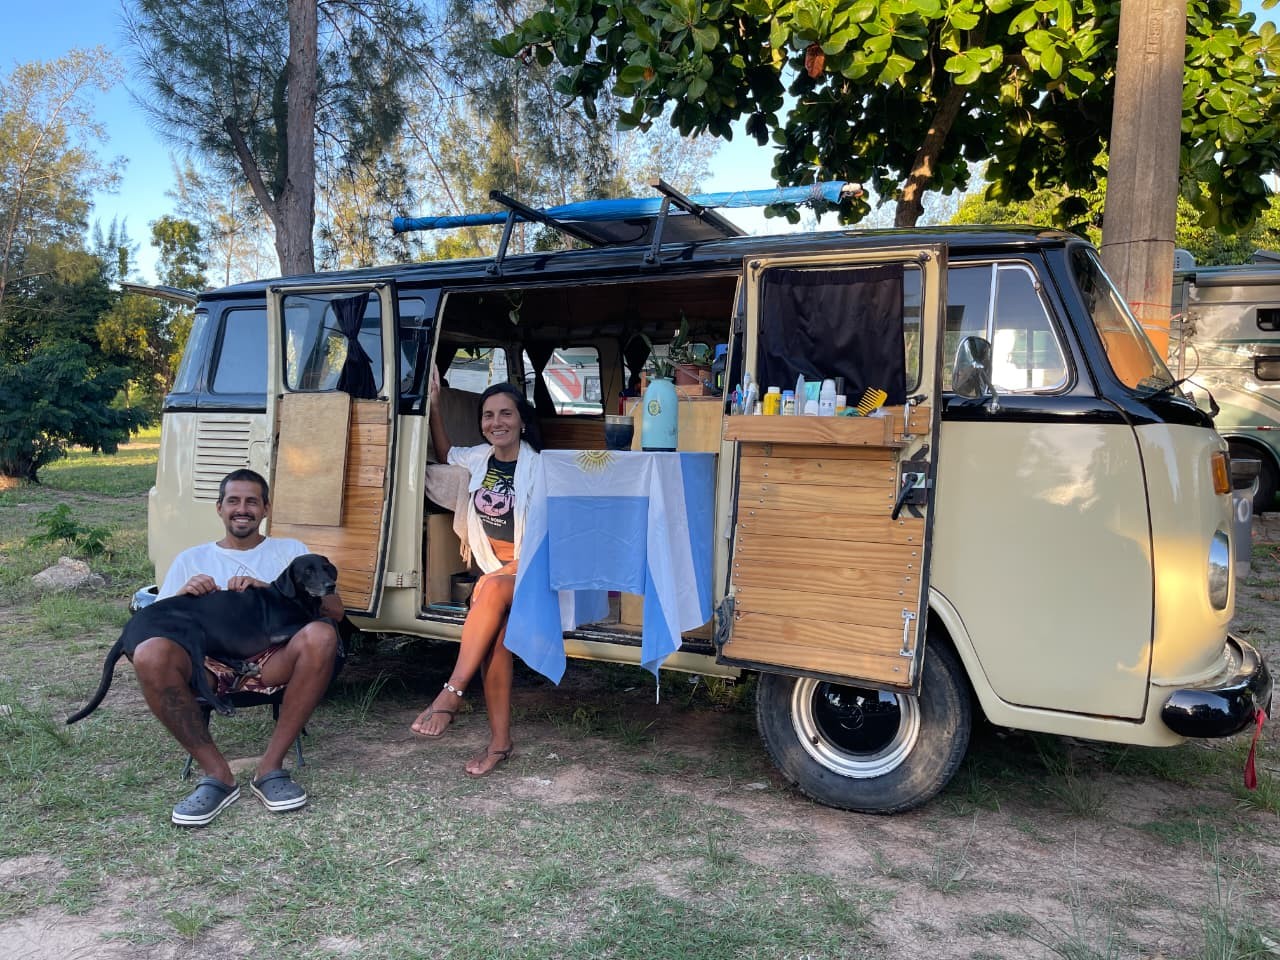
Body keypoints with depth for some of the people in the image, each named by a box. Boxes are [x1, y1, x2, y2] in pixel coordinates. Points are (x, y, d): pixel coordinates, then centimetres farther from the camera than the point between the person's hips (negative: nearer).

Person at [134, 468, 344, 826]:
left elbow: (334, 610, 3)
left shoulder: (290, 551, 18)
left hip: (271, 661, -1)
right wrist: (183, 595, -9)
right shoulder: (191, 559, 22)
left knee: (320, 635, -33)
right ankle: (216, 773, -19)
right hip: (208, 663, 1)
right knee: (149, 653, -30)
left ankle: (271, 767, -21)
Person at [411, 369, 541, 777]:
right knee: (494, 643, -15)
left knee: (492, 590, -36)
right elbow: (445, 453, 26)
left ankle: (452, 693, -33)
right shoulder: (481, 457, 4)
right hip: (495, 569, 5)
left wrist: (499, 574, -14)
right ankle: (500, 741, -6)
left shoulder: (537, 467, -14)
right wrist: (434, 405, 15)